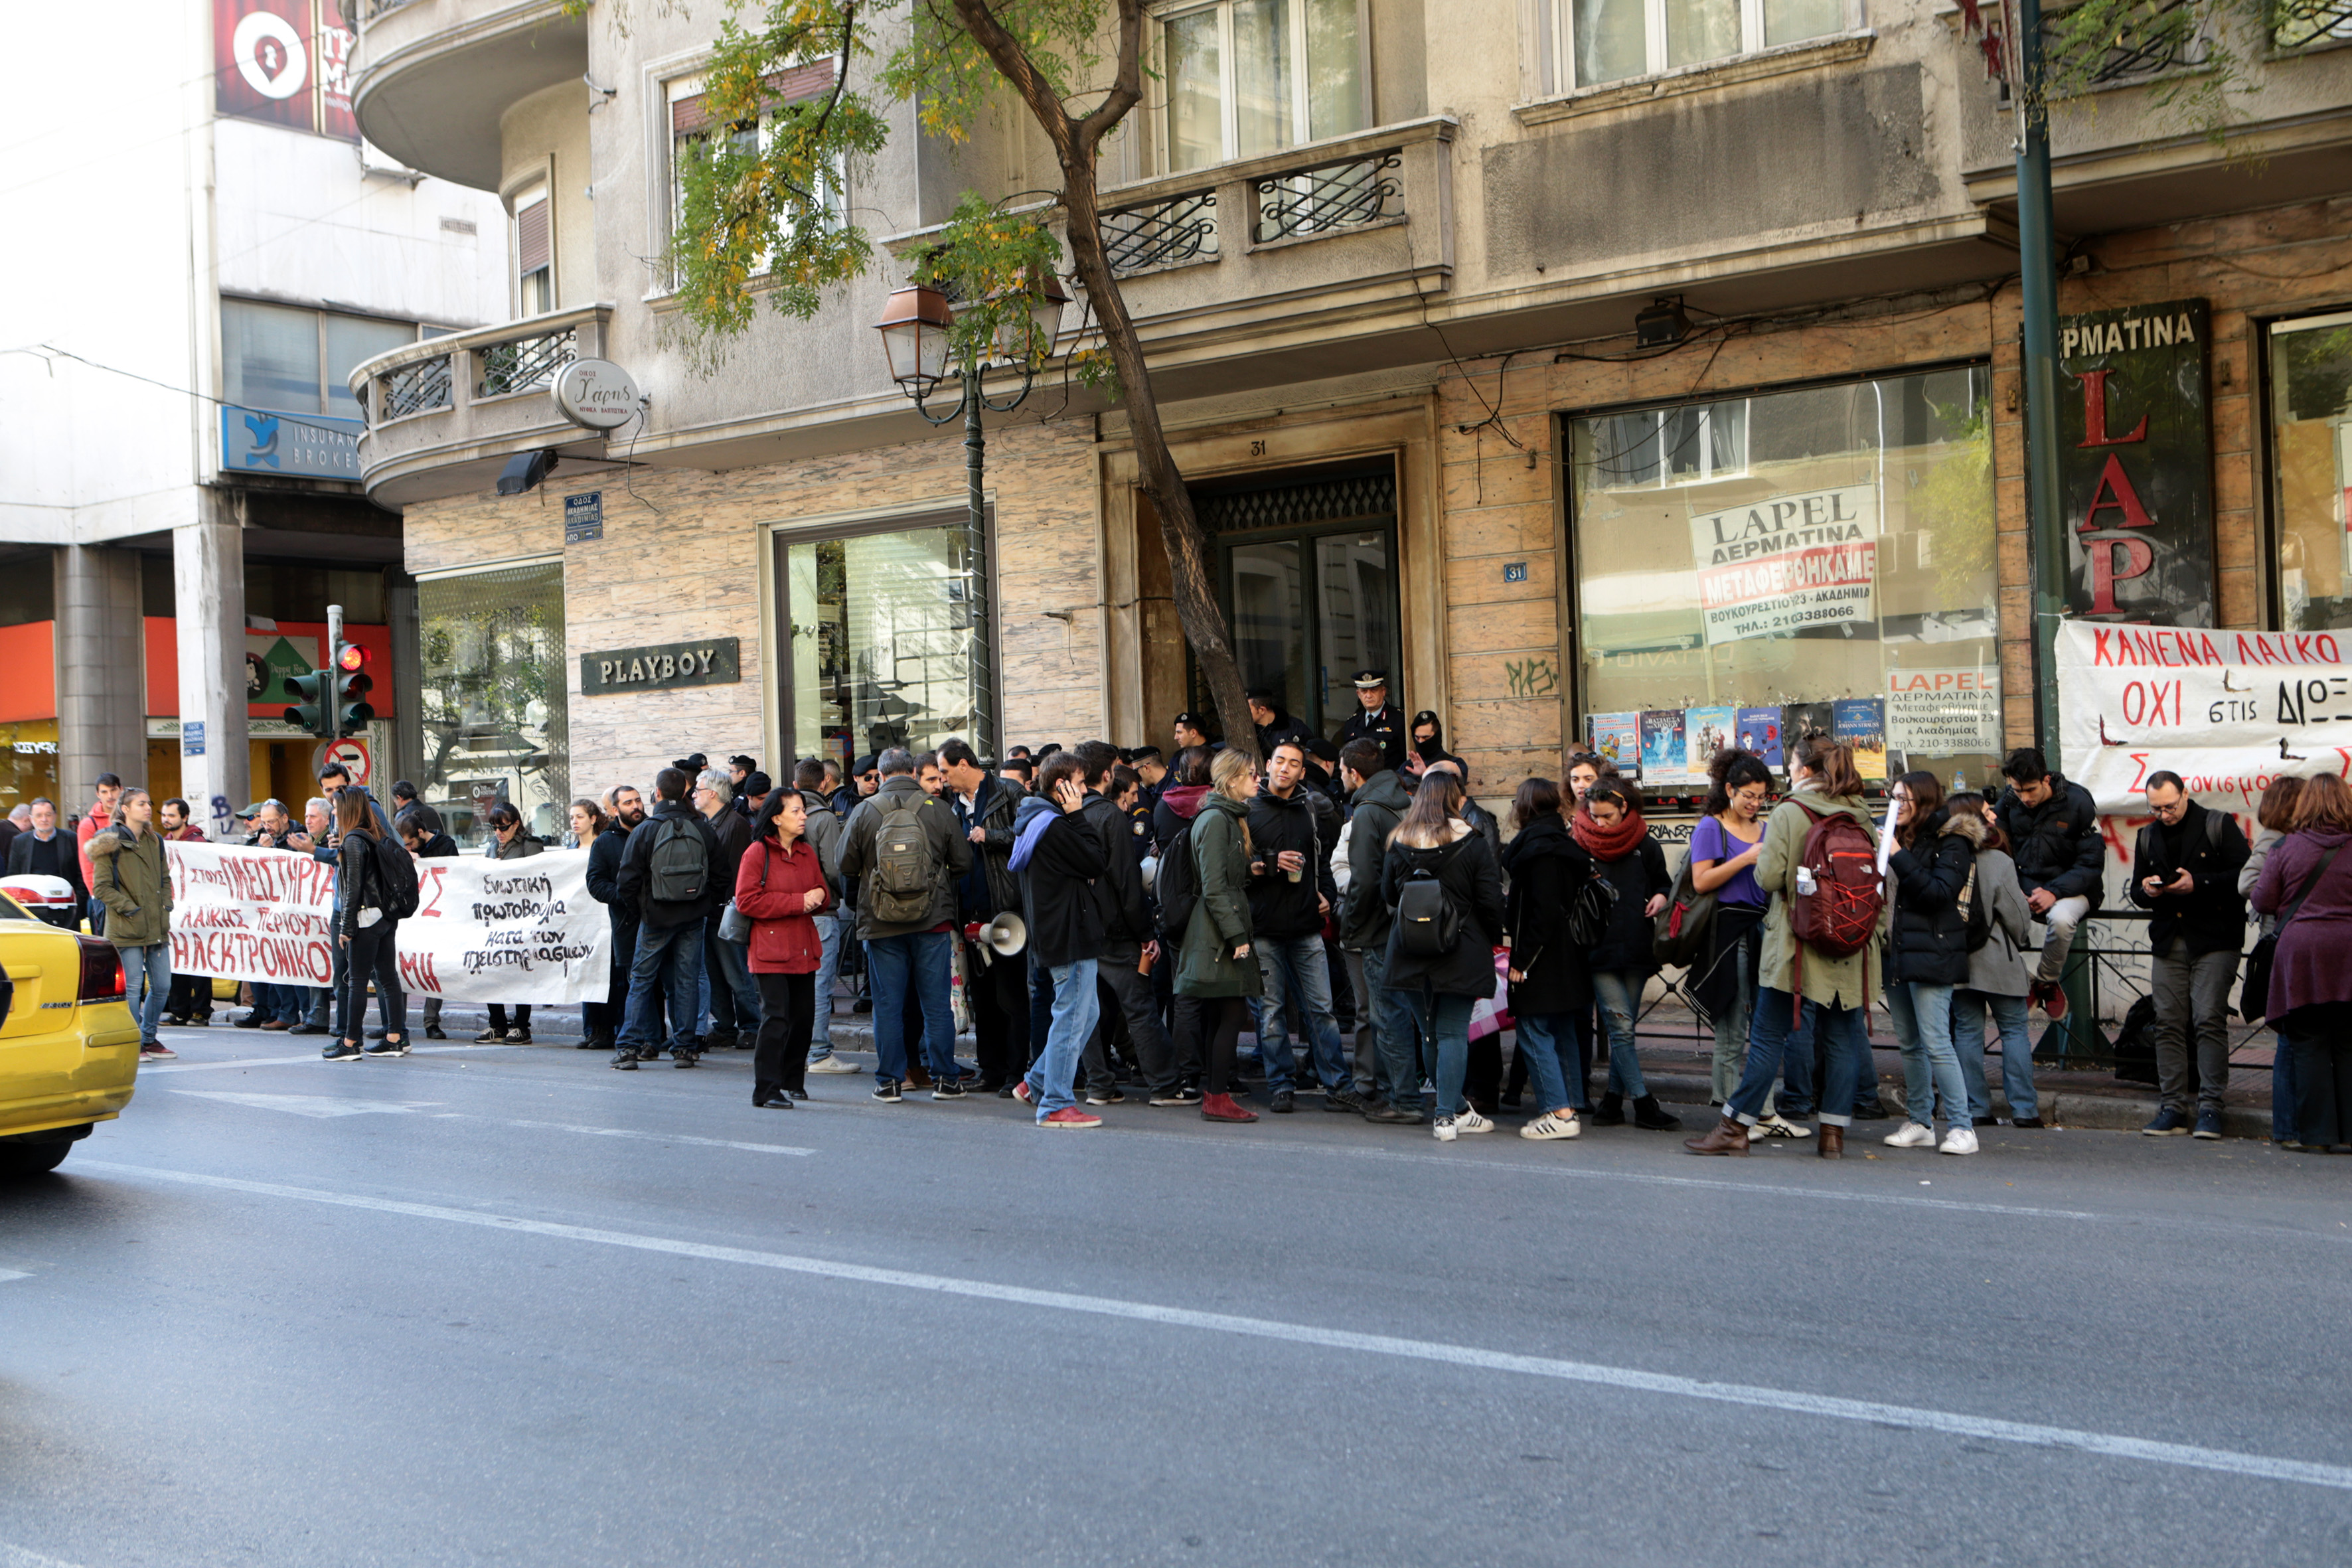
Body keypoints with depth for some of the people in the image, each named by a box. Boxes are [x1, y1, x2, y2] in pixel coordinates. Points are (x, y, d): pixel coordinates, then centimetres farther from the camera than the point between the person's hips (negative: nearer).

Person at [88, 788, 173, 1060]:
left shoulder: (154, 841, 14)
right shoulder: (110, 844, -6)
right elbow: (101, 887, -9)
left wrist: (165, 906, 8)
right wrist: (129, 908, -13)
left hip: (157, 926, 6)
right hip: (127, 929, -6)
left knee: (162, 986, 6)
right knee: (133, 986, -4)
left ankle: (149, 1039, 21)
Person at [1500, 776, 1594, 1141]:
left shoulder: (1538, 848, -17)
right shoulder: (1566, 845, 12)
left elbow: (1544, 913, -21)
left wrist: (1522, 961, -18)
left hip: (1543, 962, -10)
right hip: (1567, 963, 10)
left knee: (1534, 1033, -5)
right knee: (1562, 1034, 14)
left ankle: (1559, 1112, -7)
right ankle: (1572, 1108, 18)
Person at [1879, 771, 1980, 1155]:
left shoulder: (1950, 843, -6)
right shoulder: (1897, 839, 17)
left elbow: (1940, 893, -18)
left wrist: (1900, 858, -19)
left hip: (1930, 956, -8)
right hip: (1897, 953, 8)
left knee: (1936, 1044, -11)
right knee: (1909, 1045, 11)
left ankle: (1961, 1127, -6)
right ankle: (1919, 1123, 18)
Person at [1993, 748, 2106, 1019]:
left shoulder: (2077, 802, -11)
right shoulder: (2010, 800, 1)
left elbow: (2092, 863, -10)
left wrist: (2055, 892, -24)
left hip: (2069, 889, -4)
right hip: (2023, 885, 4)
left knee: (2061, 918, -39)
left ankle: (2046, 982, -8)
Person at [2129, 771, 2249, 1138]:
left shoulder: (2219, 826, 0)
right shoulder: (2147, 837, 15)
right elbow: (2136, 891, 21)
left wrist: (2199, 884, -17)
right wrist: (2146, 890, -2)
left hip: (2214, 941, -5)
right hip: (2168, 942, 5)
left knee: (2209, 1021, -11)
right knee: (2168, 1024, 1)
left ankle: (2210, 1107, -7)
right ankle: (2173, 1106, 5)